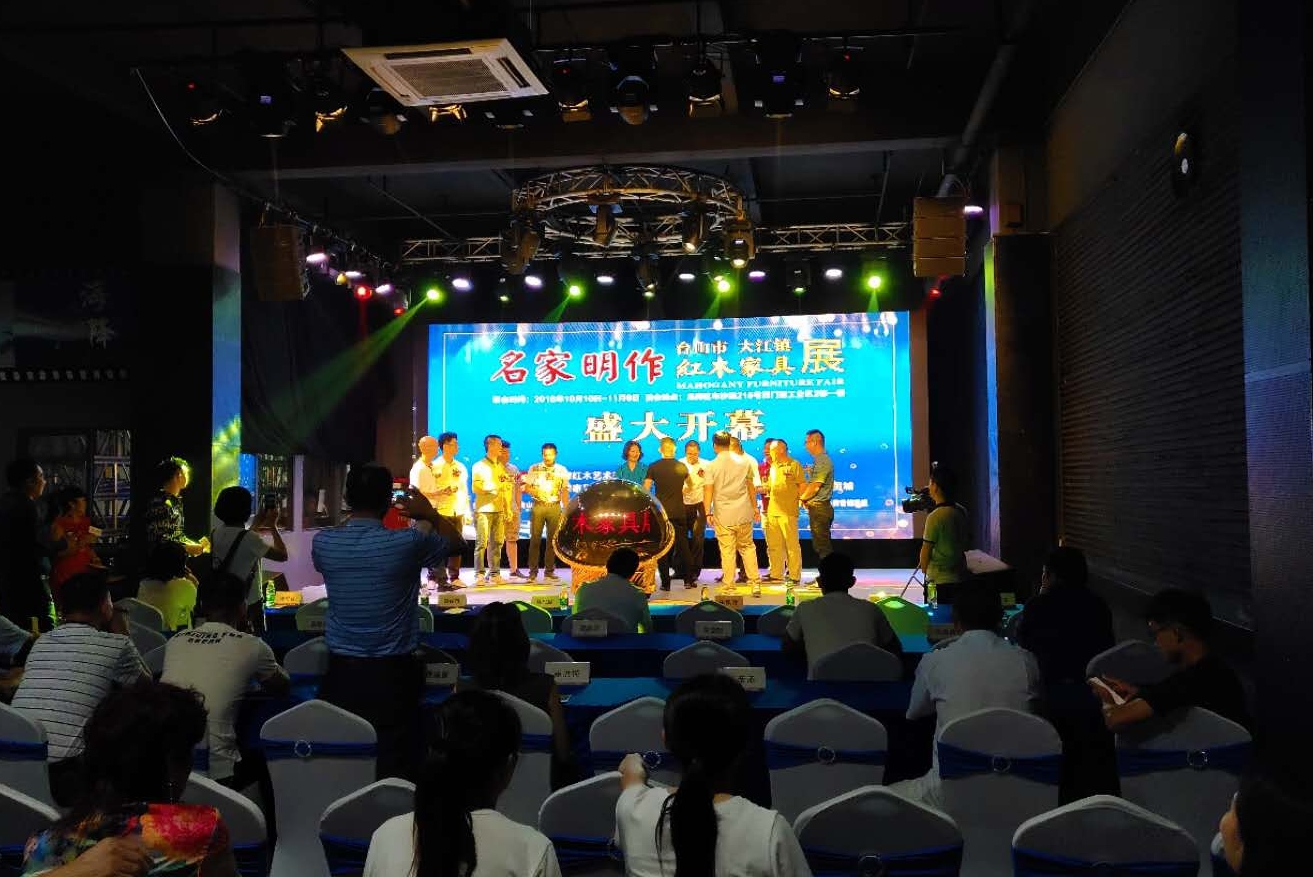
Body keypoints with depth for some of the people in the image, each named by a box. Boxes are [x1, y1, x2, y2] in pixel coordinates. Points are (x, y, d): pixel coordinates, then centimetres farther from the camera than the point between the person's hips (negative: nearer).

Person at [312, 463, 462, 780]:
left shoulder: (323, 542, -5)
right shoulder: (406, 542, -13)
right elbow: (456, 542, 7)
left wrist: (353, 514, 31)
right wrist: (430, 512, 22)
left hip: (341, 670, 3)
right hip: (392, 672, -3)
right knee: (396, 764, 6)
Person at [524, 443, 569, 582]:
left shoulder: (562, 470, 8)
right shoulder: (534, 469, 5)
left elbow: (565, 492, 8)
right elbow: (526, 487, 4)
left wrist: (567, 510, 2)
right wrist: (536, 492, -15)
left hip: (555, 507, 1)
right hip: (538, 506, -1)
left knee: (552, 539, 4)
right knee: (535, 539, -3)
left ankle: (549, 570, 12)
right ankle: (533, 571, 2)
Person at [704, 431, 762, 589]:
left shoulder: (712, 466, -5)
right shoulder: (744, 461, 4)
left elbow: (708, 491, -7)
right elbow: (750, 487, 10)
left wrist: (708, 513, -2)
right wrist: (755, 508, 18)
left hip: (723, 515, -3)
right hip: (744, 514, 3)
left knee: (727, 550, 1)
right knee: (747, 546, 15)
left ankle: (729, 582, 5)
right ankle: (754, 578, 16)